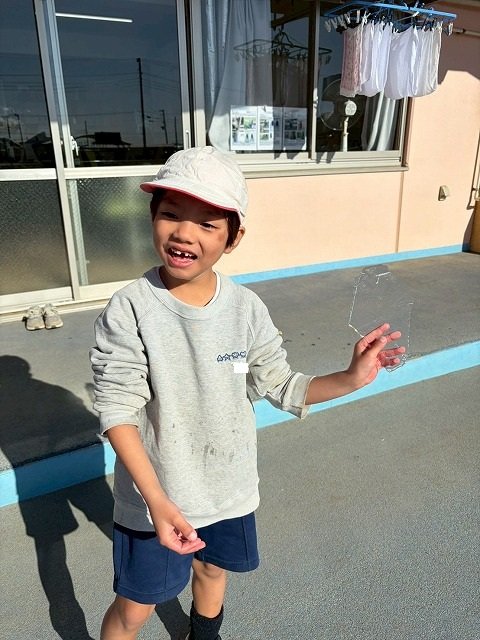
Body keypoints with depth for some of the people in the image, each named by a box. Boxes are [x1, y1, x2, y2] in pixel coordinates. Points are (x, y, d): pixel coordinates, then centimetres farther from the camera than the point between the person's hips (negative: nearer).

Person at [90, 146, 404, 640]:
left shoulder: (247, 308, -12)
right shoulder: (129, 310, -22)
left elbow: (281, 388, -3)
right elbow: (117, 413, -19)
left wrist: (351, 378, -16)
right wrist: (157, 500, -26)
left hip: (229, 488, 4)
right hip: (154, 498, -3)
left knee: (212, 570, 28)